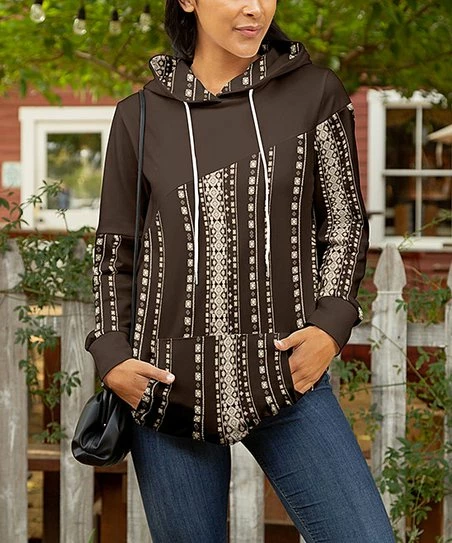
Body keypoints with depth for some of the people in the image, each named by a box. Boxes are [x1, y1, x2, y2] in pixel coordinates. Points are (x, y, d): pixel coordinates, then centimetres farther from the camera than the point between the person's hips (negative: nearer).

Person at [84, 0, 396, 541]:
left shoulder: (315, 92, 2)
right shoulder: (141, 115, 4)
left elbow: (345, 222, 8)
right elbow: (114, 248, 11)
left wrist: (332, 323, -6)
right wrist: (110, 354, -1)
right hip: (170, 389, 1)